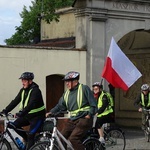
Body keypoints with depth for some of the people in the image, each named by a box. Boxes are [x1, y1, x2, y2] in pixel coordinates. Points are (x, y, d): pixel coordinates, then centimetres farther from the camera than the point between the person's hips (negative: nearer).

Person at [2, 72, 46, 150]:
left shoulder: (35, 90, -21)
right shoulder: (23, 90, 4)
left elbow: (31, 104, -33)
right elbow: (15, 101, 2)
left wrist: (21, 113, -43)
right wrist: (5, 110, -8)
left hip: (37, 116, -8)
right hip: (27, 115, 8)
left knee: (31, 135, -15)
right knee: (14, 125, -5)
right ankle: (27, 139, 13)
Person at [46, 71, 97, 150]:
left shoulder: (84, 89, -4)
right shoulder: (66, 94, 15)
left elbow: (93, 104, -6)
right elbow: (60, 106, 17)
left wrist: (89, 115, -17)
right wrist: (51, 112, 1)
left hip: (84, 120, -7)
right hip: (72, 120, 7)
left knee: (73, 139, -24)